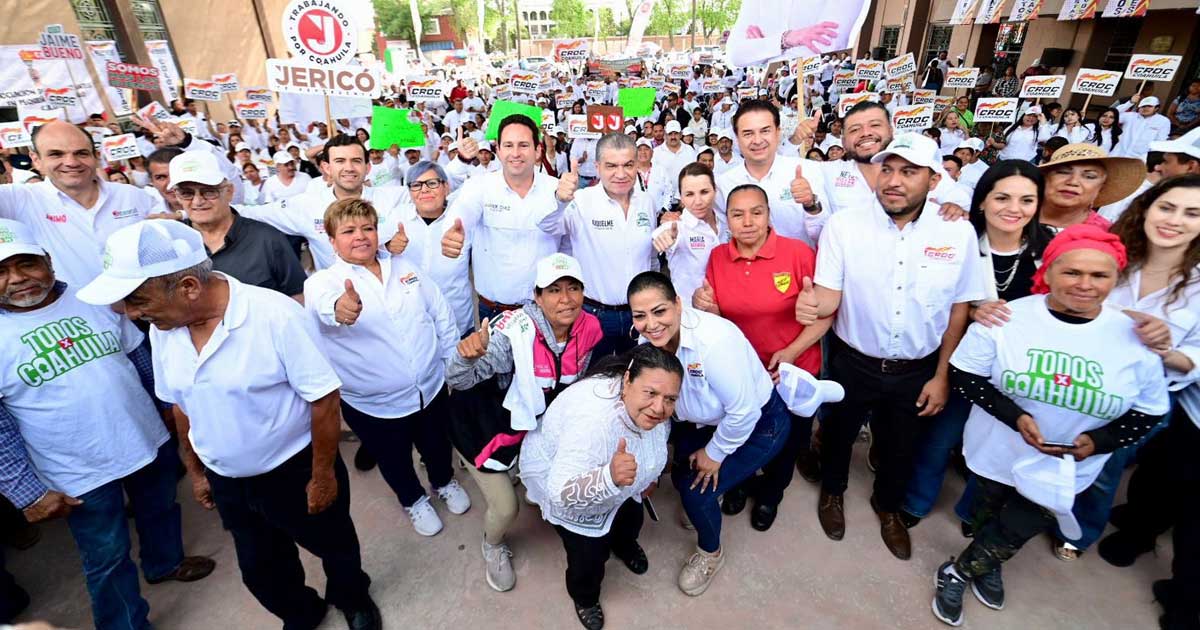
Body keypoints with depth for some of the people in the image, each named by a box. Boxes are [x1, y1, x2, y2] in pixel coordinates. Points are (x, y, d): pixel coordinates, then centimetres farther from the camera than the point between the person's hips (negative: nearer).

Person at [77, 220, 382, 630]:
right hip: (226, 481, 6)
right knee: (260, 570, 25)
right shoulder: (162, 327, -8)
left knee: (334, 546, 19)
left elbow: (324, 398, -24)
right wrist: (195, 470, 15)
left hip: (296, 470, -5)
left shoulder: (276, 315, -29)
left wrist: (323, 475, -17)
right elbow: (181, 404, 7)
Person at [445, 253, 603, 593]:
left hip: (533, 422, 5)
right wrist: (467, 356, -62)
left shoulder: (589, 328, -18)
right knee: (505, 508, 3)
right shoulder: (515, 330, -36)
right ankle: (493, 548, 40)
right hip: (484, 424, -5)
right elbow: (457, 380, -42)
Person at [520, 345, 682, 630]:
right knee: (589, 553, -2)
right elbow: (562, 490, -46)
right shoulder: (593, 417, -46)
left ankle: (624, 545, 60)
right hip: (556, 474, -6)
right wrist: (610, 477, -61)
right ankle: (584, 597, 35)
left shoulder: (651, 409, -23)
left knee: (631, 519, 22)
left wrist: (650, 476, 9)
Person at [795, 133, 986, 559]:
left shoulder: (959, 233, -10)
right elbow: (829, 296, -17)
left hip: (916, 370, 2)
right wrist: (811, 305, -42)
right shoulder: (843, 225, -15)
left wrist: (941, 376, 0)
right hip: (853, 363, -1)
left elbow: (959, 309, -2)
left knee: (900, 446, 23)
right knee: (839, 432, 21)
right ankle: (832, 490, 53)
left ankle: (888, 506, 54)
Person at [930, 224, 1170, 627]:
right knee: (987, 516, 22)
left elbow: (1149, 411, -1)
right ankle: (987, 567, 52)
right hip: (998, 454, -1)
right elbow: (965, 376, -13)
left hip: (1065, 470, 1)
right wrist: (1015, 416, -25)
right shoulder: (1007, 319, -17)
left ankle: (957, 573, 38)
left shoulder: (1136, 338, -11)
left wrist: (1098, 441, -18)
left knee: (1018, 531, 12)